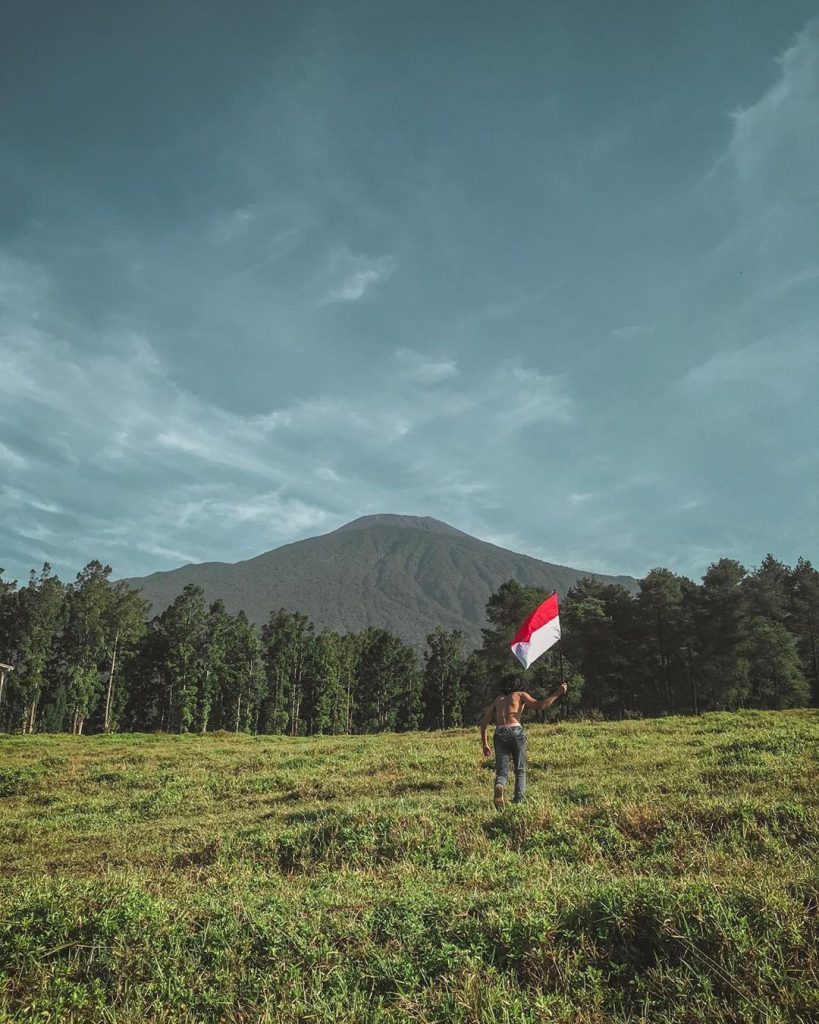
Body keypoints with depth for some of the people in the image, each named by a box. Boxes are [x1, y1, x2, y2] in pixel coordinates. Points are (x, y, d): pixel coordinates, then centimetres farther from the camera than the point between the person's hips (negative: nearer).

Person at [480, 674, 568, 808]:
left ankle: (499, 786, -32)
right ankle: (518, 800, 2)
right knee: (520, 770, 15)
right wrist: (557, 693, 9)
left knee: (501, 771, 1)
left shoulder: (497, 700, 28)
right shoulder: (521, 695, 17)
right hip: (515, 732, -2)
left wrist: (485, 745, 24)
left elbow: (484, 722, 22)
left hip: (499, 734, 2)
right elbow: (540, 705, 1)